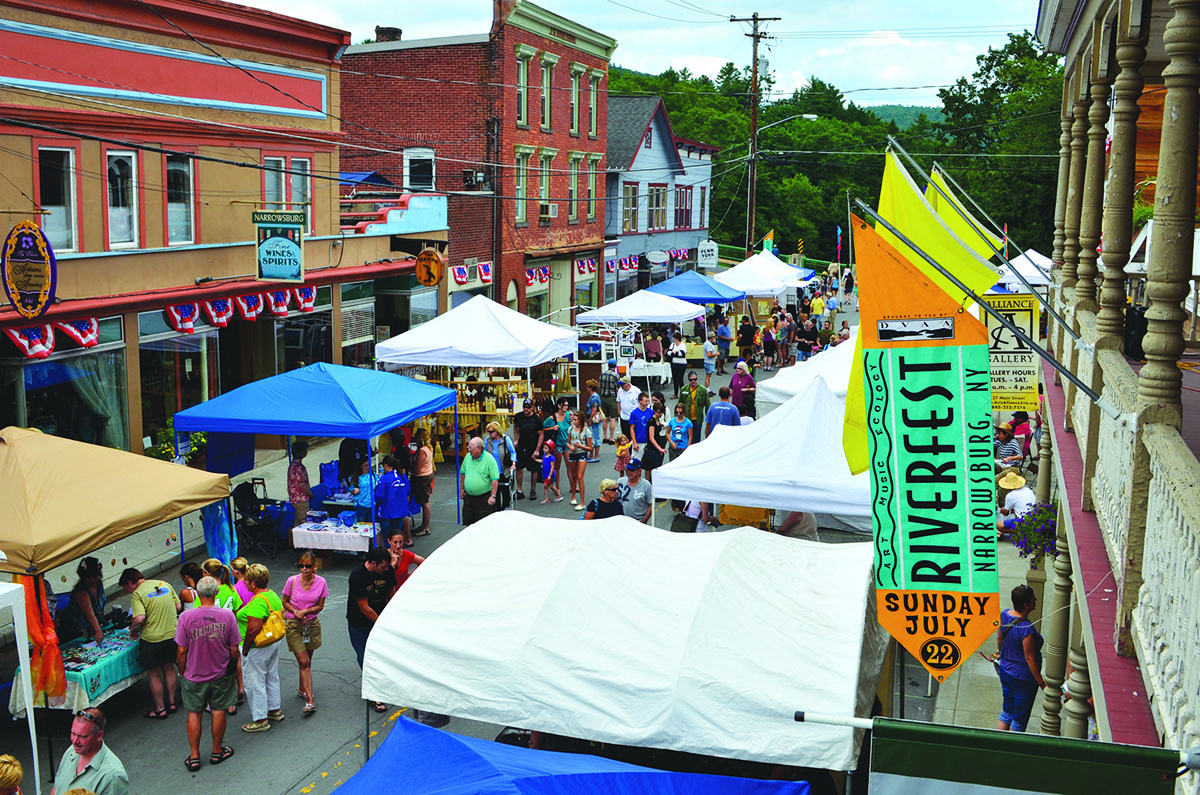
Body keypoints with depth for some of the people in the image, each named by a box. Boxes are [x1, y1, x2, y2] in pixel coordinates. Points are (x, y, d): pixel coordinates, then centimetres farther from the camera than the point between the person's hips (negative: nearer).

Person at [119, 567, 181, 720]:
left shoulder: (137, 594, -13)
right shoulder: (165, 584, 6)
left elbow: (140, 618, -23)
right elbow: (178, 607, 7)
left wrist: (132, 629, -5)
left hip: (152, 638, -6)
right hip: (172, 634, 6)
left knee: (154, 674, 9)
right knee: (169, 669, 22)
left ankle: (160, 709, 19)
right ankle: (171, 703, 32)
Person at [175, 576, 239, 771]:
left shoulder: (186, 617, -17)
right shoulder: (227, 615, -15)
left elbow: (182, 650, -11)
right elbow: (234, 648, -8)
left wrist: (182, 671, 6)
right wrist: (233, 666, 10)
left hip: (194, 675, 0)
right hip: (221, 674, 1)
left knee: (194, 714, 13)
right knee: (218, 711, 15)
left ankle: (194, 757, 18)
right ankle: (217, 751, 29)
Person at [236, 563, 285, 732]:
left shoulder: (258, 601, -27)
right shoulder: (273, 595, 3)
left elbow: (254, 628, -31)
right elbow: (281, 612, 14)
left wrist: (245, 648, -20)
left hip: (257, 649, -10)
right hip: (273, 643, 10)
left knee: (255, 683, 4)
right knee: (272, 677, 23)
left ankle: (260, 720, 13)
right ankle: (275, 710, 38)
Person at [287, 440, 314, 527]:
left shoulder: (293, 464, 10)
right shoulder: (297, 467, -22)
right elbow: (302, 486, -20)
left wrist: (309, 494, 15)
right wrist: (312, 495, -6)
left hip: (295, 499, 10)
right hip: (301, 500, -10)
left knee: (298, 523, 16)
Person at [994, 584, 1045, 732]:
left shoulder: (1004, 614, -7)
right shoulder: (1027, 629, -30)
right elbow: (1030, 659, -23)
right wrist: (1041, 683, -12)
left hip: (1005, 671, 8)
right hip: (1024, 678, -8)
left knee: (1007, 711, 24)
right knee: (1019, 720, 11)